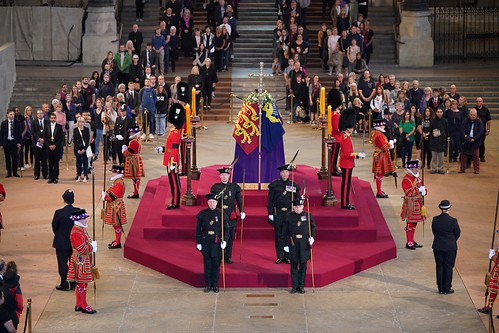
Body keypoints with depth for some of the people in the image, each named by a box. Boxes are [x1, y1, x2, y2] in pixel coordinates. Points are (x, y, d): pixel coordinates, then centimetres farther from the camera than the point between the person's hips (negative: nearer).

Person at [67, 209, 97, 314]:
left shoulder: (81, 229, 11)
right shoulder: (76, 232, -21)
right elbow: (82, 248, -25)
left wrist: (92, 244, 3)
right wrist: (92, 247, -13)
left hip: (85, 261, 10)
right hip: (81, 262, -10)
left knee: (81, 284, 15)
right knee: (82, 284, -3)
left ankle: (79, 305, 22)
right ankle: (84, 306, 3)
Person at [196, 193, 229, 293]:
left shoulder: (221, 213, -1)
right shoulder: (202, 214, 1)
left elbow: (226, 228, 2)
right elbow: (198, 229, 4)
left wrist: (224, 240, -9)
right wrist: (198, 243, 1)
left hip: (217, 242, -1)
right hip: (206, 241, 1)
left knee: (216, 264, 4)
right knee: (207, 264, 5)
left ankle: (215, 285, 15)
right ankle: (208, 285, 14)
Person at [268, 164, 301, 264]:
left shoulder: (294, 185, 6)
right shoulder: (274, 185, 2)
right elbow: (270, 200, 2)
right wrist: (270, 213, -3)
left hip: (290, 213, 1)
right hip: (278, 213, -1)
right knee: (278, 235, 2)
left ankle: (287, 256, 11)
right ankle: (280, 256, 10)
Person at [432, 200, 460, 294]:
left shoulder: (435, 220, -9)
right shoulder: (453, 221, -16)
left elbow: (434, 232, 3)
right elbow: (457, 233, -3)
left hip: (437, 247, 3)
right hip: (450, 247, -3)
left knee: (439, 267, 12)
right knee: (448, 267, 8)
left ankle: (441, 289, 17)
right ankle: (447, 289, 13)